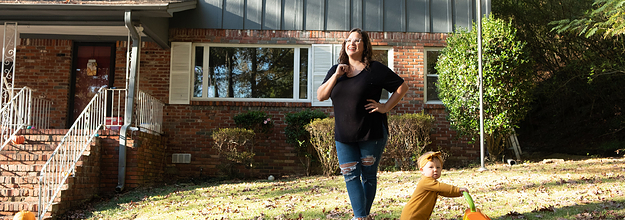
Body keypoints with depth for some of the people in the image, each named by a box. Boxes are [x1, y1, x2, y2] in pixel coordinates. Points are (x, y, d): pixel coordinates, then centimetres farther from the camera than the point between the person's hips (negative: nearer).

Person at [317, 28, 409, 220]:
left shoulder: (375, 69, -4)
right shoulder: (335, 70, 11)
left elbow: (402, 87, 0)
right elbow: (320, 96, 3)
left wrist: (386, 107, -9)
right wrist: (336, 76, -8)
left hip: (371, 133, -4)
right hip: (344, 136, 4)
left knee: (368, 175, 6)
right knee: (350, 176, -3)